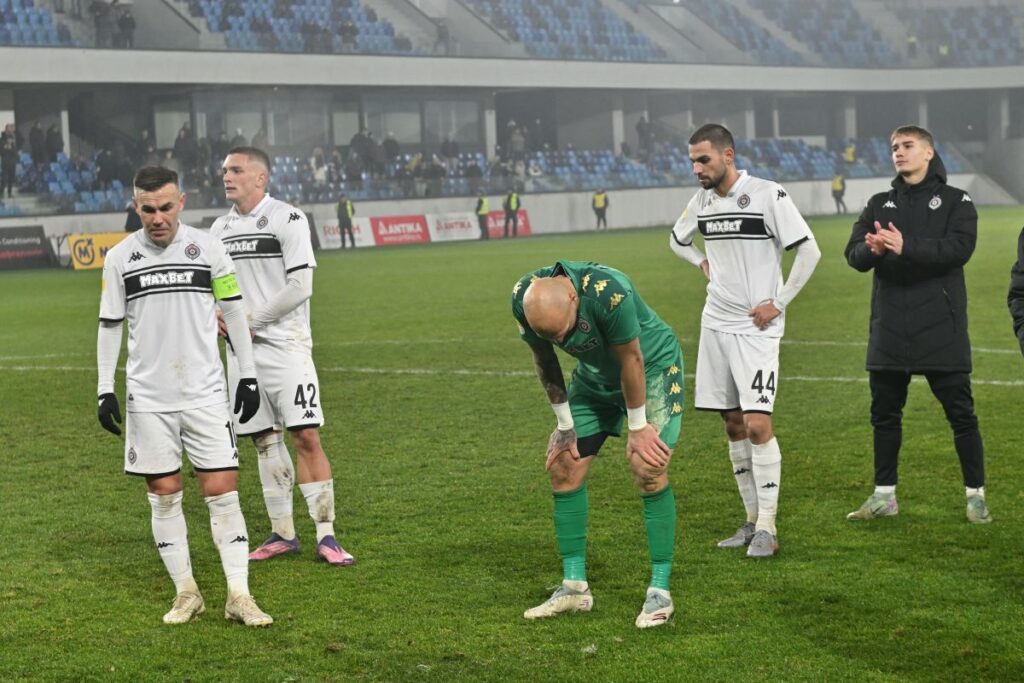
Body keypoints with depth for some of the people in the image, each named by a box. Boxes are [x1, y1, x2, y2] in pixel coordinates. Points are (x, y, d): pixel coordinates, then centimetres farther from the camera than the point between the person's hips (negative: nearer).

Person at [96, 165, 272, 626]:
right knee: (164, 495, 4)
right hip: (148, 398, 1)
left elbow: (234, 313, 8)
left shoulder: (208, 249, 0)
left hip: (205, 394, -1)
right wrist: (105, 390, 3)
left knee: (222, 491, -5)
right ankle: (186, 592, 14)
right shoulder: (119, 258, 1)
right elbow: (110, 326, 8)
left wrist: (248, 375, 7)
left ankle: (238, 595, -2)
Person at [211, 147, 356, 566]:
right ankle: (283, 534, 17)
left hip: (284, 344, -6)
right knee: (265, 441, 9)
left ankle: (326, 535, -7)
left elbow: (300, 287, -13)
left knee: (306, 436, -10)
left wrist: (250, 320, -11)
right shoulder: (219, 229, 12)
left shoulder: (286, 219, -7)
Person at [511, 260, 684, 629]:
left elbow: (631, 360, -26)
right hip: (595, 374, 6)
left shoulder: (608, 292, -39)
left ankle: (659, 591, -9)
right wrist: (565, 424, 0)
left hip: (652, 365, -6)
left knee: (648, 469, -18)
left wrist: (638, 427, -16)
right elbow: (545, 361, -5)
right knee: (564, 468, -1)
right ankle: (575, 587, 9)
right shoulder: (523, 298, -22)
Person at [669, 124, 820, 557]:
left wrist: (778, 303, -10)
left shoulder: (768, 195, -11)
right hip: (715, 325, 6)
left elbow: (809, 251, -10)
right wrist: (703, 263, 11)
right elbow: (676, 240, 29)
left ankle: (766, 528, -6)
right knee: (733, 425, 8)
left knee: (757, 424, -12)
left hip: (756, 327, -6)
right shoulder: (701, 201, 8)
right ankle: (752, 520, 17)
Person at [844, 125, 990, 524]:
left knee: (960, 412, 0)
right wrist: (872, 249, -22)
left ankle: (976, 495, 9)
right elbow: (853, 253, 3)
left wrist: (906, 247, -28)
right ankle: (884, 495, 18)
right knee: (884, 413, 8)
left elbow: (960, 248, -16)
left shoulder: (955, 202, 1)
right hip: (889, 330, 4)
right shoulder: (879, 204, 13)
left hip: (941, 329, -4)